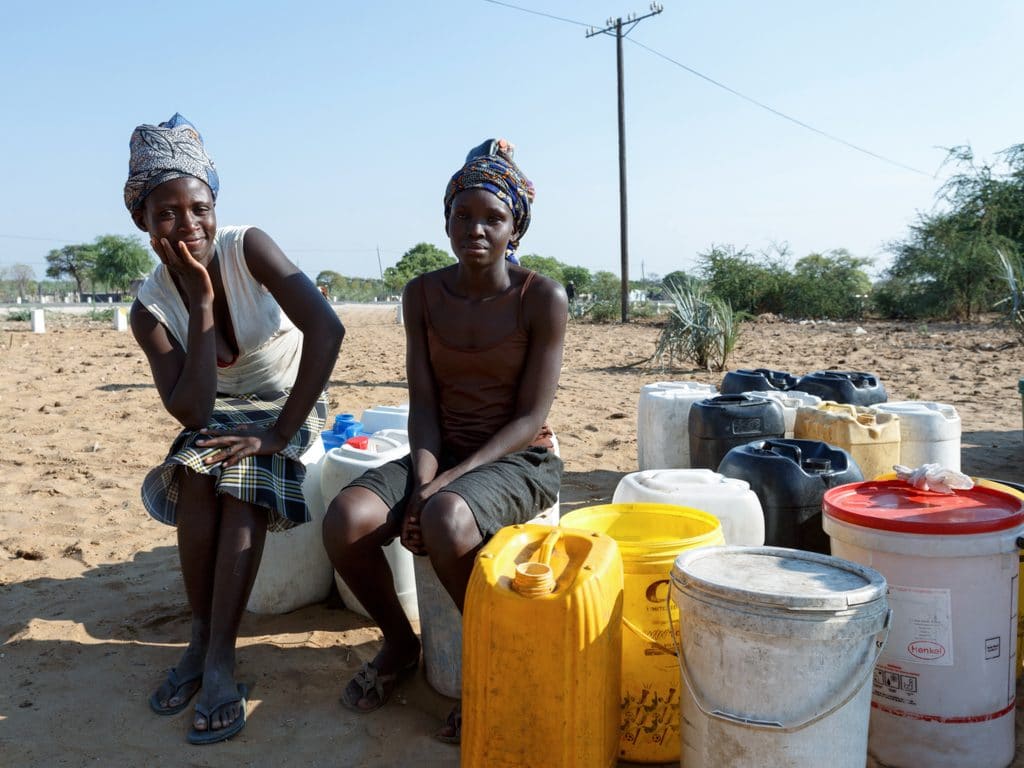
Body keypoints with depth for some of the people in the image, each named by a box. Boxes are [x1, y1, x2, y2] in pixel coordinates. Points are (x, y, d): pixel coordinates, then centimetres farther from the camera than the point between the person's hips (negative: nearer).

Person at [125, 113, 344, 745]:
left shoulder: (249, 247, -20)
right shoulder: (151, 308, -11)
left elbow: (327, 329, -33)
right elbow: (192, 412, -23)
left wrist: (278, 435, -31)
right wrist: (202, 303, -26)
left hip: (291, 404, -2)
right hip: (222, 411, 3)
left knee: (243, 482, -29)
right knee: (195, 473, -28)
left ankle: (221, 657, -23)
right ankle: (203, 636, -12)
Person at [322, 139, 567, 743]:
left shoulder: (543, 298, -11)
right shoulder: (423, 295, 3)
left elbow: (531, 419, -13)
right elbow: (424, 403, 0)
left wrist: (446, 482, -21)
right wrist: (421, 478, -18)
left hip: (519, 460, -4)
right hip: (443, 453, 4)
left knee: (446, 522, -36)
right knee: (345, 522, -22)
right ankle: (401, 643, 8)